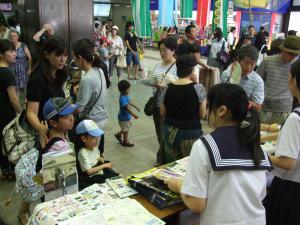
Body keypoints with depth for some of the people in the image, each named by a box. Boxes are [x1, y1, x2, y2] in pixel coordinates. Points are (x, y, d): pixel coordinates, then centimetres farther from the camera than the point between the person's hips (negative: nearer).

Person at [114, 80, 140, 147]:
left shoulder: (126, 95, -2)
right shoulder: (123, 98, -32)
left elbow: (129, 102, 16)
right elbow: (127, 108, -34)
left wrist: (135, 107, 25)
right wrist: (134, 115, -35)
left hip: (127, 116, 9)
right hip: (124, 117, -9)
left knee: (127, 127, 25)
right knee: (126, 129, 10)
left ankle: (119, 134, 42)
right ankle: (125, 141, 29)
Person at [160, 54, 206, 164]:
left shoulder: (168, 88, -3)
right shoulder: (198, 88, -12)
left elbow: (162, 113, 6)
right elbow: (202, 114, -6)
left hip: (170, 132, 4)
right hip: (191, 132, -3)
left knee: (172, 165, 13)